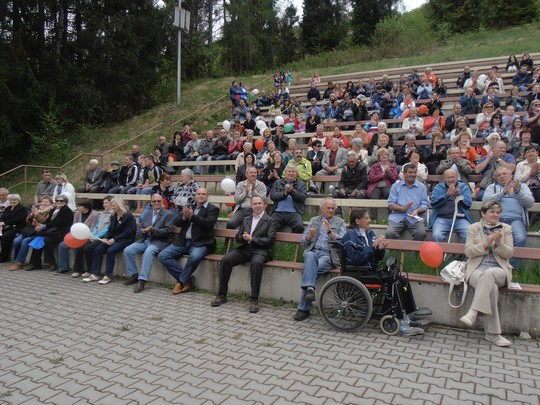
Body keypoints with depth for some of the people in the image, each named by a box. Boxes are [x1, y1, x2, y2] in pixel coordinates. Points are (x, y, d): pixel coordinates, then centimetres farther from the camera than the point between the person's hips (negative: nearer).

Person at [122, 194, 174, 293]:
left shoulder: (168, 214, 2)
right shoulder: (147, 214, 21)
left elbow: (168, 230, -8)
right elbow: (141, 228, 19)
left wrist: (153, 230, -18)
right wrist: (143, 231, -6)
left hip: (159, 242, -6)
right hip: (145, 240, 6)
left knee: (148, 252, -36)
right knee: (127, 250, -16)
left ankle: (142, 280, -34)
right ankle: (134, 275, -1)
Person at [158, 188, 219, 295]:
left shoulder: (212, 209, 3)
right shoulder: (188, 207, 19)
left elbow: (208, 223, -14)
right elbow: (176, 222, 11)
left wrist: (192, 216, -19)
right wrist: (184, 217, -11)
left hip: (200, 242, -6)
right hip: (183, 241, 6)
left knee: (194, 257, -37)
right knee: (162, 256, -10)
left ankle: (181, 281, -10)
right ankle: (186, 279, -4)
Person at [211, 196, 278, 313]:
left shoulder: (270, 221, 7)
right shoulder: (246, 220, 23)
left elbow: (270, 241, -4)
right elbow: (237, 238, 19)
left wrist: (252, 239, -13)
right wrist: (243, 237, -5)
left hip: (260, 250, -4)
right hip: (245, 249, 5)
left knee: (256, 263, -38)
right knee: (225, 260, -22)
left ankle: (254, 299, -29)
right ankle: (222, 295, -10)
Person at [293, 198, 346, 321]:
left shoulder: (340, 222, 15)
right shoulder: (314, 220, 21)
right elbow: (303, 241, 16)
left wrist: (329, 231, -13)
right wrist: (310, 235, -6)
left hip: (328, 254, -2)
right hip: (312, 251, 2)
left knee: (312, 269, -31)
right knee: (310, 256, -36)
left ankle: (304, 308, -29)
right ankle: (310, 288, -49)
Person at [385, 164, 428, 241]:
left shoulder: (422, 187, 15)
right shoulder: (395, 185, 12)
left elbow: (424, 205, 8)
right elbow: (390, 205, 3)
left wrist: (417, 211, -14)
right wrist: (402, 208, -16)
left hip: (415, 218, 1)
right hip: (397, 217, -1)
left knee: (421, 233, -28)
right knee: (389, 233, -29)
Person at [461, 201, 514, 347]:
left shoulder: (506, 228, 14)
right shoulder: (474, 228, 11)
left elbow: (509, 254, 7)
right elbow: (468, 251, 1)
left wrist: (498, 243, -12)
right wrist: (486, 243, -12)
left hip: (499, 271, 1)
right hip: (477, 270, -1)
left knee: (488, 274, -38)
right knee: (491, 287, -34)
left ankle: (473, 312, -42)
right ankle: (493, 334, -32)